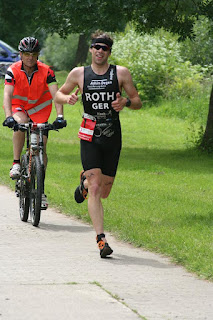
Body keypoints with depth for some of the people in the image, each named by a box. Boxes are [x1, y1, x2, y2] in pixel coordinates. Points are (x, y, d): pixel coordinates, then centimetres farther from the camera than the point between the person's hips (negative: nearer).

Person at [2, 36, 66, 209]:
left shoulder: (46, 71, -20)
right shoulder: (13, 71, -20)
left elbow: (55, 94, -28)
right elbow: (7, 95, -30)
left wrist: (60, 116, -43)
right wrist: (8, 117, -46)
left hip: (40, 109, 1)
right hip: (19, 106, -1)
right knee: (21, 123, -36)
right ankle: (16, 164, -25)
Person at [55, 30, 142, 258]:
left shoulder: (120, 73, 1)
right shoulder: (79, 74, 2)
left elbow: (138, 102, 5)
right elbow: (58, 95, 15)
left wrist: (126, 102, -18)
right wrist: (67, 98, -8)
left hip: (112, 138, 2)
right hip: (90, 138, -2)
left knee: (104, 192, 9)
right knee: (95, 189, -14)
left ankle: (85, 182, 44)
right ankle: (101, 239, -14)